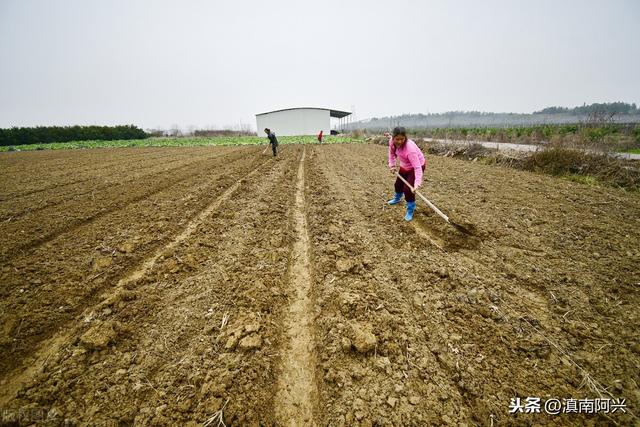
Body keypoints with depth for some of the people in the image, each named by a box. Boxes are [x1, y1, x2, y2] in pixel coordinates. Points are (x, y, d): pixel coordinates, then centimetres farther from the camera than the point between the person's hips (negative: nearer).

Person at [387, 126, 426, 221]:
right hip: (404, 166, 7)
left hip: (417, 165, -7)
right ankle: (397, 198, 54)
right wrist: (392, 165, -7)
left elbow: (417, 167, -41)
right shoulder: (392, 141, -23)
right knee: (398, 184, 22)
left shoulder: (410, 148, -41)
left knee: (408, 188, -16)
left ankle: (410, 210, 6)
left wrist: (417, 183, -48)